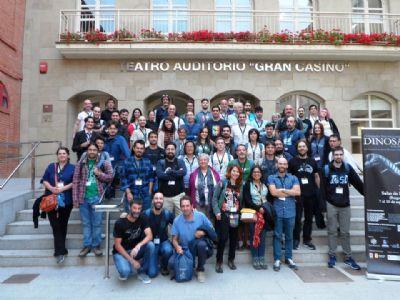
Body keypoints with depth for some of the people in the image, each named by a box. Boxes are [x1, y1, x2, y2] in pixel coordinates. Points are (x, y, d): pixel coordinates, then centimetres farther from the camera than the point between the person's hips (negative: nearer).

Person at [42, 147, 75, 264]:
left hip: (66, 201, -1)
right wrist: (51, 188, -12)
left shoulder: (72, 168, 5)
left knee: (63, 225, 8)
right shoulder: (51, 166, 11)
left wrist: (63, 188, -16)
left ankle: (59, 250, 23)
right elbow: (45, 180, 6)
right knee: (55, 225, -4)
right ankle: (61, 251, 0)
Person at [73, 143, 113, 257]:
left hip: (97, 198, -1)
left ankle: (96, 245, 18)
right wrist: (75, 199, -3)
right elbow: (75, 182, 2)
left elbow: (110, 177, 2)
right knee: (86, 223, 11)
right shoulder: (80, 164, 4)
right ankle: (87, 245, 21)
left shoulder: (103, 163, 2)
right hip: (83, 198, 2)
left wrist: (99, 174, -13)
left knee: (97, 223, 5)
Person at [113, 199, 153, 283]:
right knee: (125, 271, -33)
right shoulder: (120, 223, -18)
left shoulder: (143, 218, -10)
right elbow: (117, 245, -16)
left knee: (150, 245, -27)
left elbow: (149, 236, -19)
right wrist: (132, 260, -21)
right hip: (121, 251, -3)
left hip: (136, 249, 3)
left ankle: (142, 272, -4)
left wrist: (138, 246, -38)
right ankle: (124, 271, 7)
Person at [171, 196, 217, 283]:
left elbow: (212, 231, 0)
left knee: (201, 244, -36)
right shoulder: (177, 220, -5)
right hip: (184, 249, 2)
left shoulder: (201, 216, -8)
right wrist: (177, 247, -23)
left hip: (200, 247, -1)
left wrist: (203, 232, -20)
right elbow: (174, 239, -2)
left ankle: (200, 270, -7)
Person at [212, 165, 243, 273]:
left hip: (235, 216, 4)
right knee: (223, 238, -6)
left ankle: (231, 260, 29)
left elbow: (242, 201, 11)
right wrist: (217, 211, -12)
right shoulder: (222, 183, -2)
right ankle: (219, 262, 10)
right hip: (223, 215, -3)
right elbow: (215, 198, -4)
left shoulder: (241, 186, 7)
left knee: (234, 238, 11)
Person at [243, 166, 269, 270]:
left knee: (262, 236, 4)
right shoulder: (248, 185, 2)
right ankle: (255, 259, 11)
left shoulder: (265, 185, 13)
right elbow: (247, 200, -6)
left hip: (264, 213, 3)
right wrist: (258, 208, -13)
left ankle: (262, 259, 14)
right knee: (254, 236, 0)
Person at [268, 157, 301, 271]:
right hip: (277, 211, -2)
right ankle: (277, 259, 13)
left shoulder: (293, 178, 10)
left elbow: (298, 192, -6)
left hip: (290, 211, 2)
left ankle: (289, 258, 25)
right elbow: (273, 192, -11)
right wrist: (290, 192, -4)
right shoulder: (271, 178, 4)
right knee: (277, 236, 4)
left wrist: (282, 190, -8)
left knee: (289, 236, 12)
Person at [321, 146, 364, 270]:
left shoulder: (348, 168, 4)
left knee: (345, 232, 10)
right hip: (331, 205, -2)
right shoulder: (326, 169, -4)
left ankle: (348, 257, 21)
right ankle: (332, 255, 17)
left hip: (345, 205, 2)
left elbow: (358, 183, 7)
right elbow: (323, 189, -5)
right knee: (332, 231, 6)